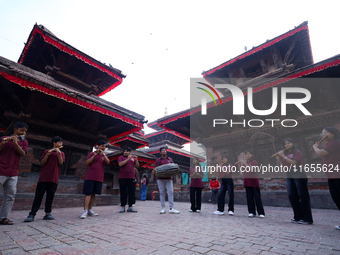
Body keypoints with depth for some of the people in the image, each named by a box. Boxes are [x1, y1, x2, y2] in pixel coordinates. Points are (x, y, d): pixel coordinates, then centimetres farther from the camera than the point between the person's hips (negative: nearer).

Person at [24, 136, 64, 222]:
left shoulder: (61, 153, 13)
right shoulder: (47, 151, 8)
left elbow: (61, 163, -4)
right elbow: (42, 163, -1)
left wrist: (59, 153, -16)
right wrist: (47, 154, -16)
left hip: (54, 178, 2)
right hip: (44, 177, -2)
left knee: (50, 196, 2)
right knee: (38, 196, -2)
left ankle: (47, 213, 7)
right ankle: (32, 214, 1)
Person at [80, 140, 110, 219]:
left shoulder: (104, 155, 14)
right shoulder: (92, 153, 3)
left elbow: (107, 162, -4)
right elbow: (87, 162, -8)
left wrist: (103, 154, -20)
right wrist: (94, 155, -18)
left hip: (99, 178, 4)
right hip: (90, 177, -4)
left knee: (93, 194, 9)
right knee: (88, 194, -8)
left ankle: (90, 210, 15)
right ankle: (85, 211, -9)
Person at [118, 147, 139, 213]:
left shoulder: (133, 158, 15)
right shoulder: (121, 157, 7)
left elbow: (137, 166, 11)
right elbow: (120, 164, -12)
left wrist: (136, 160, -5)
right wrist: (128, 158, -12)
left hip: (131, 178, 3)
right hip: (122, 178, -3)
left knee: (131, 192, 1)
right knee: (123, 192, 2)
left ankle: (130, 207, 9)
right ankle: (123, 207, 11)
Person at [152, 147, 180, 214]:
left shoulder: (170, 159, 12)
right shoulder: (158, 160, 7)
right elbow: (156, 169, 9)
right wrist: (153, 171, -13)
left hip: (168, 178, 1)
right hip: (160, 179, -1)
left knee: (170, 192, -5)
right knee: (162, 193, 2)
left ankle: (171, 208, -2)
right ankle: (163, 208, 10)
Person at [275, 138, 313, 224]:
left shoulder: (297, 152, -3)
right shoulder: (285, 153, 15)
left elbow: (294, 162, -17)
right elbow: (284, 166, 14)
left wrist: (283, 156, -14)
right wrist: (278, 158, 4)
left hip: (299, 175, -7)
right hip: (290, 176, 7)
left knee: (303, 196, -4)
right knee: (291, 196, 4)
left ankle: (307, 219, 3)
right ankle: (298, 217, 14)